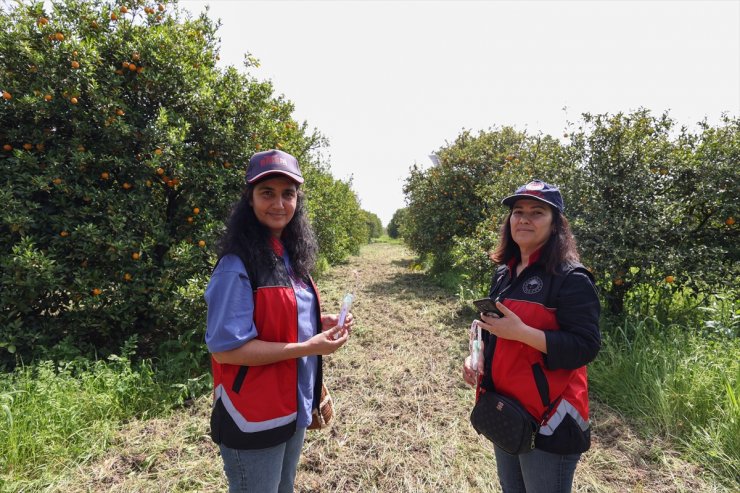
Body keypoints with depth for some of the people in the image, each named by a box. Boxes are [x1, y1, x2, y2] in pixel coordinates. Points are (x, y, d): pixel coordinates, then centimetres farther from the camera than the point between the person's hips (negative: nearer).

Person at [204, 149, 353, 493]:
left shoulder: (289, 256, 4)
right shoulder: (237, 265, -22)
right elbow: (224, 348, -23)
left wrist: (319, 324, -5)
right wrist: (307, 348, -25)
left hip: (294, 407, 8)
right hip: (254, 417, -8)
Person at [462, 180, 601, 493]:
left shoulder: (570, 278, -16)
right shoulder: (504, 273, 6)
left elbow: (586, 347, -20)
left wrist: (521, 332, -28)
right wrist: (477, 356, 0)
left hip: (548, 417, -7)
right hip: (503, 410, 7)